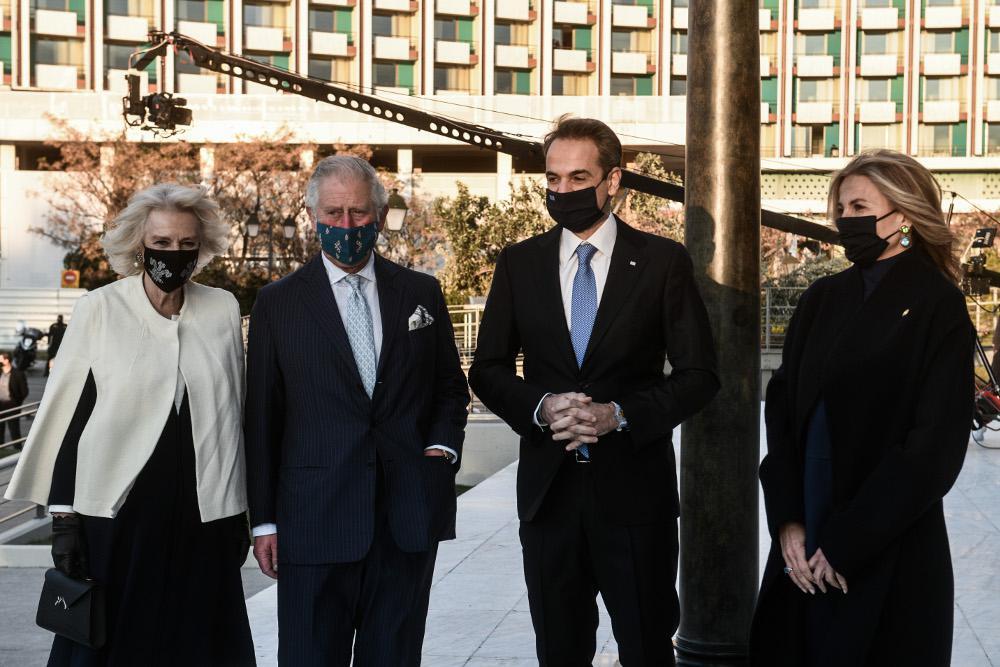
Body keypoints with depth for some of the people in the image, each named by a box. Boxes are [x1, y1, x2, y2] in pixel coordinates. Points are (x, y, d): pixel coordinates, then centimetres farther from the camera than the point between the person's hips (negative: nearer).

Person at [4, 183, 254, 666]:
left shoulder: (223, 310, 5)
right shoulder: (99, 310, -3)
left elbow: (233, 414, 11)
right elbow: (68, 416, -2)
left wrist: (241, 512, 11)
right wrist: (63, 518, -5)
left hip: (201, 516, 2)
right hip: (116, 515, -2)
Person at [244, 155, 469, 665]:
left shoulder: (421, 293, 9)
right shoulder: (278, 304, 3)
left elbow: (450, 387, 19)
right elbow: (262, 419, 3)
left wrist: (443, 445, -1)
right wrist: (263, 521, 1)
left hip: (408, 517, 2)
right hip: (315, 520, -2)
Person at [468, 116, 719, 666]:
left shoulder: (663, 262, -1)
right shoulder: (518, 264, 6)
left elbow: (698, 374, -2)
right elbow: (487, 369, 8)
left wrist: (620, 414, -16)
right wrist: (540, 407, -12)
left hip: (634, 489, -2)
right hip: (549, 489, 2)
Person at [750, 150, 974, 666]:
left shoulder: (937, 306, -6)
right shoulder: (822, 299, 9)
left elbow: (936, 445, -11)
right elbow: (782, 407, 5)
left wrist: (847, 542, -13)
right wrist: (788, 521, -8)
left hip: (890, 553, -4)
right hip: (801, 544, 5)